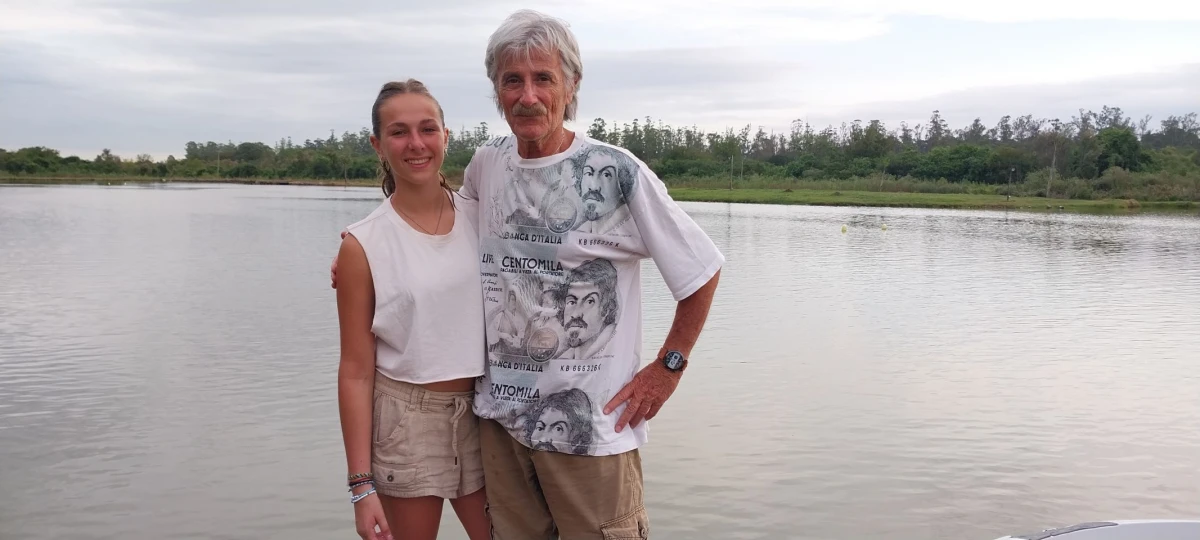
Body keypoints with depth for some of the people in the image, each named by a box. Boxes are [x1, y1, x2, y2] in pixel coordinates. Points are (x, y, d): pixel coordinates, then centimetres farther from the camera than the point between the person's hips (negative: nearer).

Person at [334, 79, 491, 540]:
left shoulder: (481, 217, -1)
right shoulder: (363, 245, -9)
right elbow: (356, 371, -7)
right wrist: (362, 484, -9)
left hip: (483, 412, 3)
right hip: (406, 419, -3)